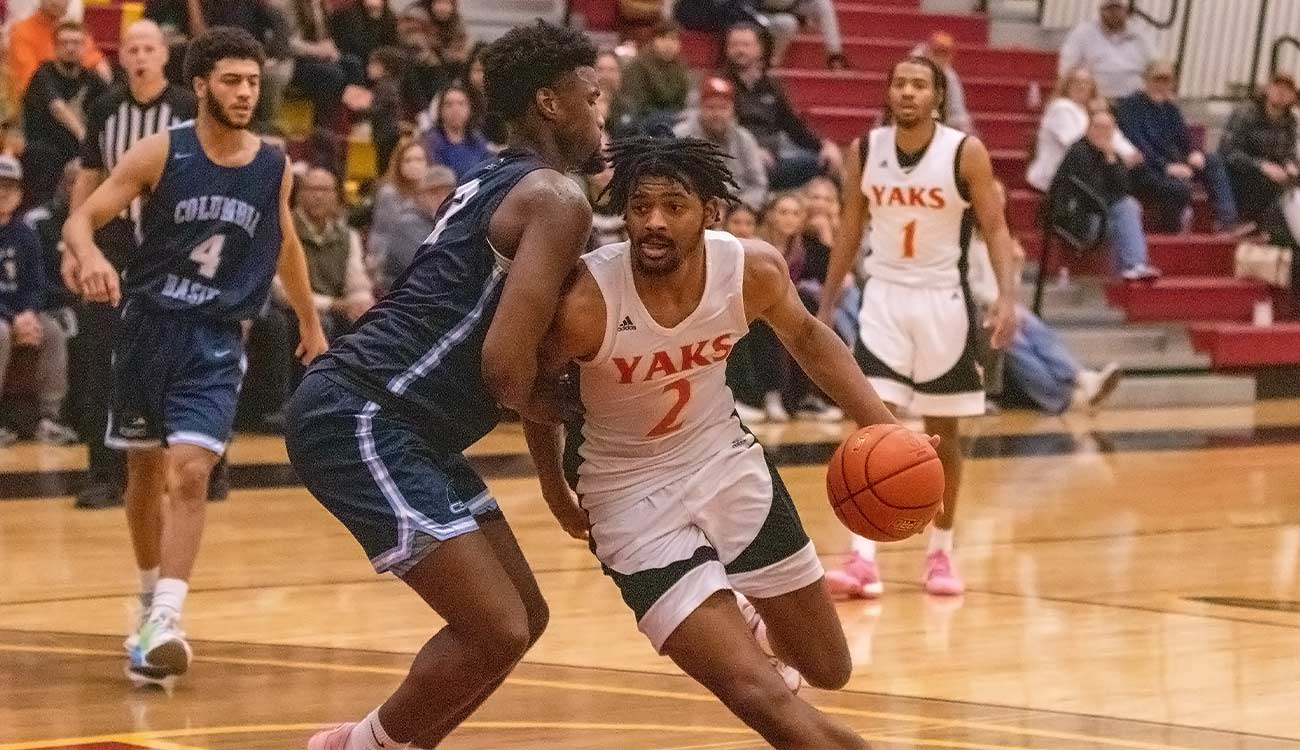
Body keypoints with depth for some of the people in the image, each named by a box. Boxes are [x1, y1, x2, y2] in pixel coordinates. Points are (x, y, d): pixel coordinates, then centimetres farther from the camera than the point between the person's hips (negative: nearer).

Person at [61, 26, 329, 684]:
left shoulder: (274, 168, 0)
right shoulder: (161, 153, -8)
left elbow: (285, 244, 20)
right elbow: (81, 218, -10)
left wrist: (310, 322, 29)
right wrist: (89, 256, -33)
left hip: (217, 341, 0)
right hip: (147, 327, 0)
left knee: (190, 471, -17)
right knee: (144, 472, 13)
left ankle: (165, 623, -22)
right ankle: (150, 599, 34)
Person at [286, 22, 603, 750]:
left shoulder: (500, 184, 19)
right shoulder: (558, 198, -11)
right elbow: (506, 367, -19)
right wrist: (569, 414, 0)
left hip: (394, 425, 10)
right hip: (361, 420, -10)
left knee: (521, 619, 14)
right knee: (498, 631, -13)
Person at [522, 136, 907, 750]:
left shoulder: (755, 270, -18)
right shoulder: (586, 302, -29)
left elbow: (803, 335, 6)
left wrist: (883, 425, -3)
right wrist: (555, 489, 4)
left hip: (728, 463, 5)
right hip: (632, 496, -4)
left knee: (828, 672, 19)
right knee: (764, 701, -20)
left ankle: (749, 623, 51)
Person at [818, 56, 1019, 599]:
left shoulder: (965, 153, -10)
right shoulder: (864, 151, -1)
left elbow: (995, 228, -7)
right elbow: (850, 230, 10)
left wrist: (1006, 297, -21)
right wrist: (826, 306, 8)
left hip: (943, 300, -1)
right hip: (884, 297, 1)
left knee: (943, 434, 8)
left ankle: (940, 552, 23)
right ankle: (863, 558, -15)